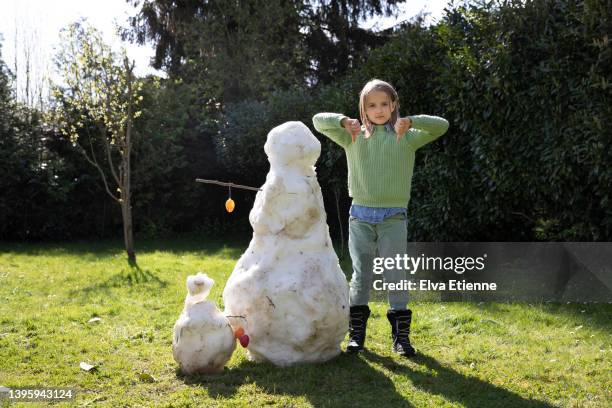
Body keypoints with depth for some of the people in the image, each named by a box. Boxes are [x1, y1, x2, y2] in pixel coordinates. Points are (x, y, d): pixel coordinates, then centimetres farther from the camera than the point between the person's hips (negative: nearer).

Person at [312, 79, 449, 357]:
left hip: (394, 217, -1)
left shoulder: (406, 137, 3)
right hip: (360, 216, 1)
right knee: (361, 276, 8)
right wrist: (344, 122, -14)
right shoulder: (353, 136, 6)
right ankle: (356, 333, 16)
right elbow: (318, 121, 3)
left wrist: (411, 121, -20)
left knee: (396, 276, 2)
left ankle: (401, 335, 10)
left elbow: (442, 126, -6)